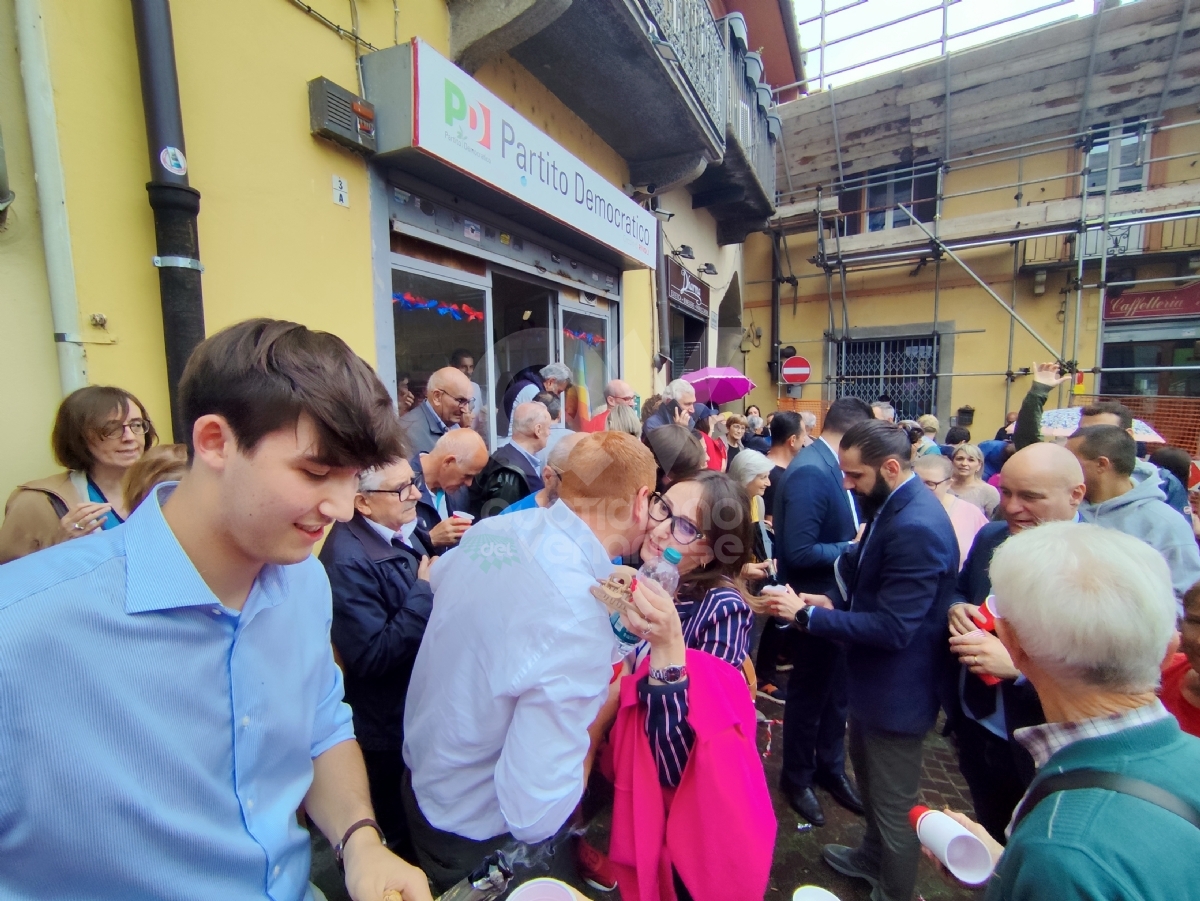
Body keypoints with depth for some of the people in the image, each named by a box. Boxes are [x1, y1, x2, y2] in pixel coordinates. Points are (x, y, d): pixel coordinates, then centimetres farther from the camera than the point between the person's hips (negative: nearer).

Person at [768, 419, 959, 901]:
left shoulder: (917, 527, -30)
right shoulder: (893, 505, 1)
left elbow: (891, 627, -30)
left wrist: (807, 614, -27)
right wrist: (836, 599, -2)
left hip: (896, 689, -10)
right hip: (874, 678, 10)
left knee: (893, 803, 13)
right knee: (868, 776, 29)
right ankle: (873, 857, 53)